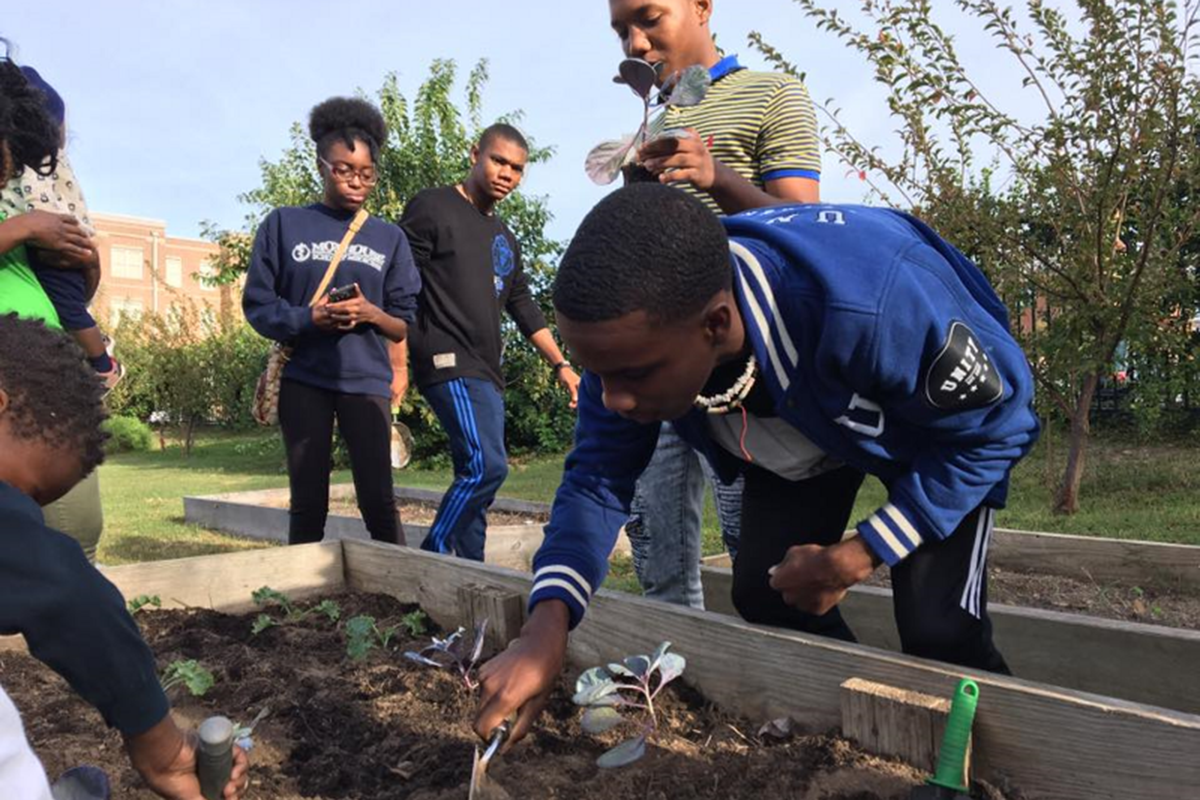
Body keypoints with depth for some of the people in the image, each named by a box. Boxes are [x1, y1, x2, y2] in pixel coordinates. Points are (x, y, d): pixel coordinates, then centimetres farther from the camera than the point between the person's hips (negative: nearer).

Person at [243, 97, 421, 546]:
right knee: (308, 504, 4)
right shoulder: (284, 224, 5)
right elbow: (258, 305, 3)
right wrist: (309, 319, -15)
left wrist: (370, 313, -14)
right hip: (303, 380, 0)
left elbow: (406, 326, 7)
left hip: (365, 381, 1)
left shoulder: (389, 238, 8)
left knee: (379, 502, -4)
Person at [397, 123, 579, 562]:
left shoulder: (505, 239, 22)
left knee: (477, 478, 8)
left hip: (487, 374, 8)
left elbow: (524, 308, 25)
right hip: (449, 364, -8)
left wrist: (561, 365, 17)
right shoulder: (433, 208, -1)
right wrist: (398, 361, -15)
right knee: (487, 466, -20)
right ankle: (431, 561, -7)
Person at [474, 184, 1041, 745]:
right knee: (761, 593, -3)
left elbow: (996, 425, -27)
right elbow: (597, 477, -18)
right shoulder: (630, 335, -29)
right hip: (801, 427, 5)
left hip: (954, 427, -4)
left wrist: (856, 559, -27)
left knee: (937, 629, -15)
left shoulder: (873, 307, -46)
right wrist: (546, 629, -33)